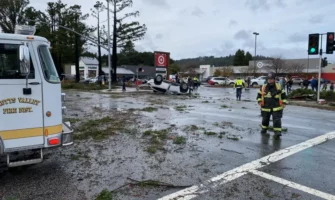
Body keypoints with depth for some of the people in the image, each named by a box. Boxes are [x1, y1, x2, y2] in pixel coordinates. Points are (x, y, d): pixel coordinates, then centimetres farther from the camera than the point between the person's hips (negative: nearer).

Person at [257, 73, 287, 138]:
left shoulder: (279, 87, -1)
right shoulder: (263, 87, 1)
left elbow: (283, 95, 7)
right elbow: (259, 95, 11)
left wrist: (284, 103, 2)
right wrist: (259, 101, -3)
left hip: (276, 107, -2)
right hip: (266, 107, 2)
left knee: (277, 119, -7)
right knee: (265, 119, 15)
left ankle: (278, 131, -4)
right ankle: (264, 129, 36)